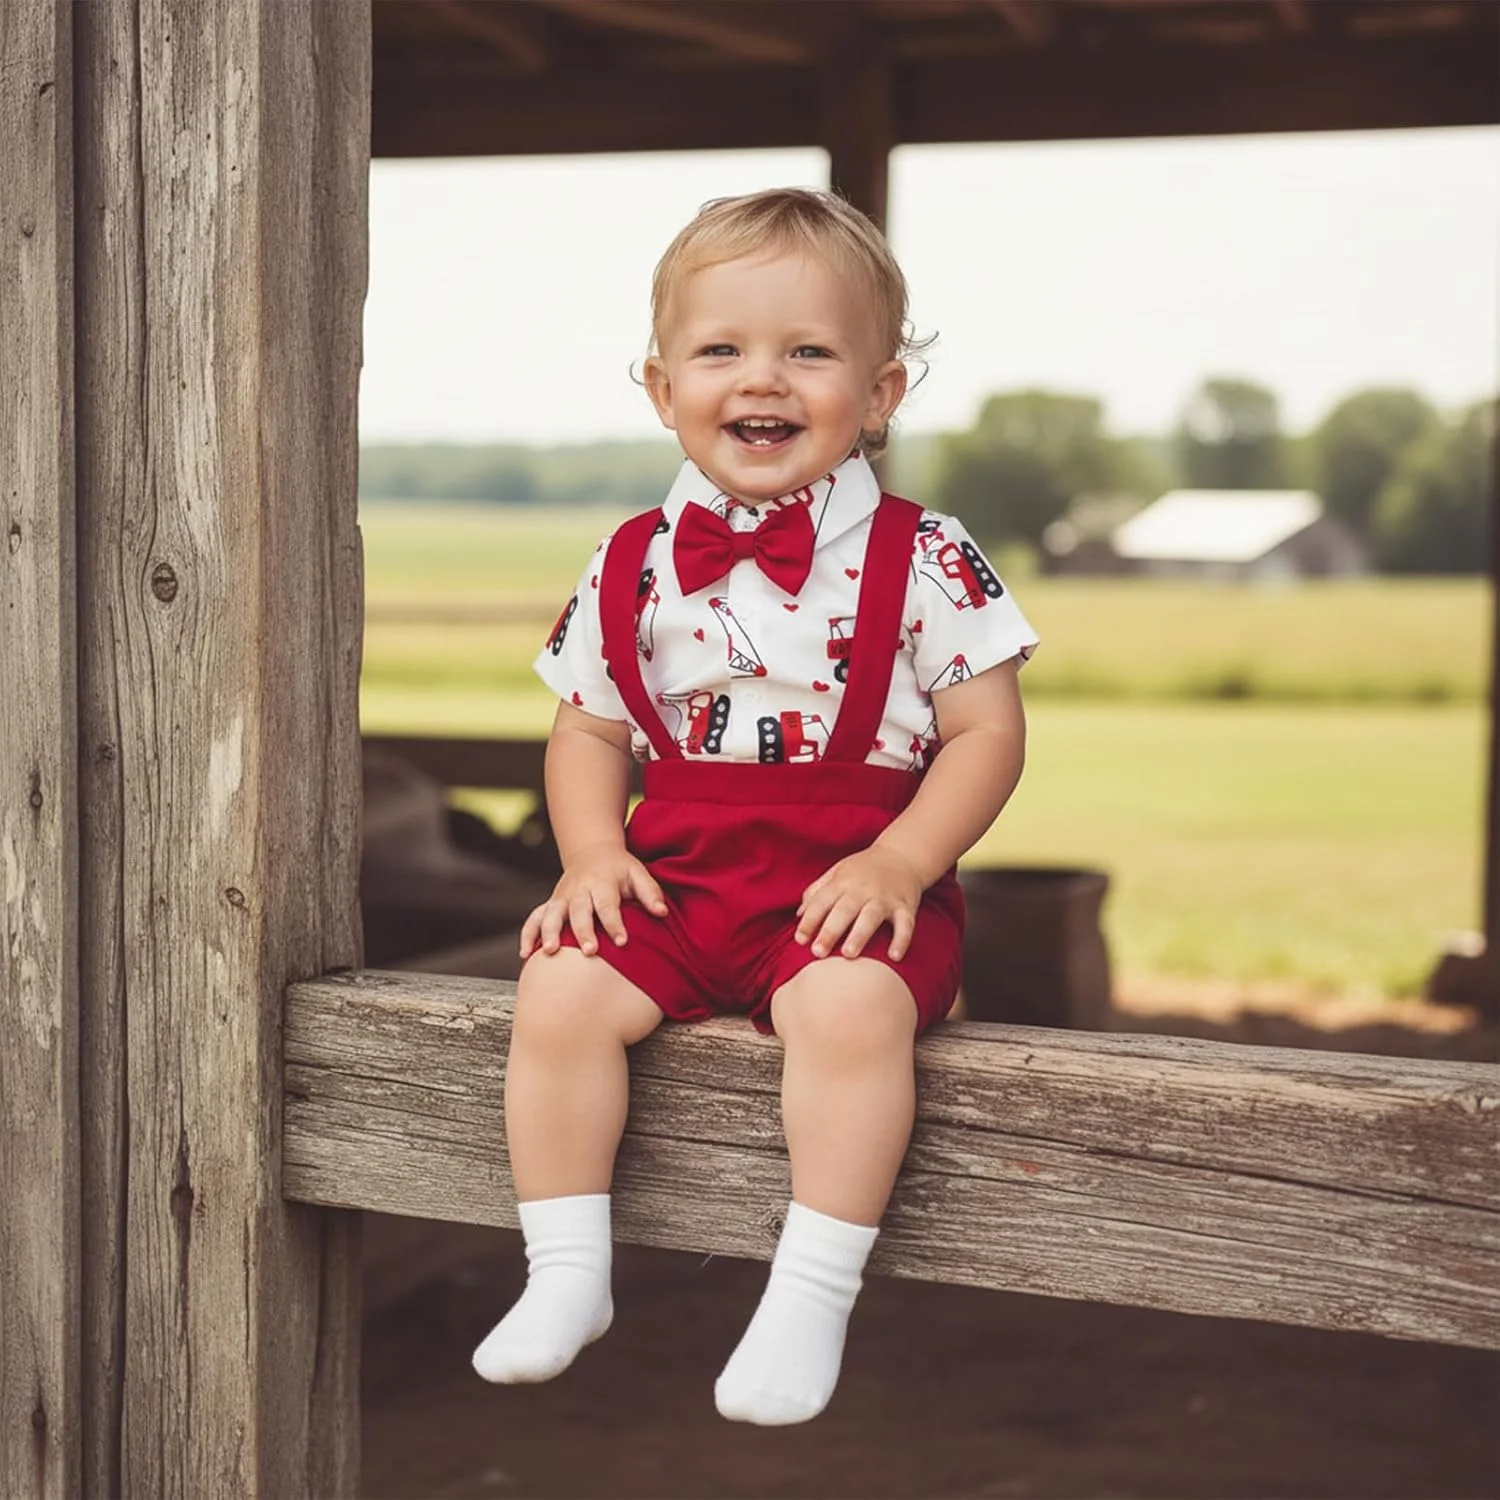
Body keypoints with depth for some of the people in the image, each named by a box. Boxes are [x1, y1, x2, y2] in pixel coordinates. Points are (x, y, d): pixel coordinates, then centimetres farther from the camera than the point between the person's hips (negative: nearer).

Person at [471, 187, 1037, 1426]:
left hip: (856, 884, -3)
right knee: (560, 992, -18)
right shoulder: (634, 569, 6)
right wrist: (592, 852, -4)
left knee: (850, 1005, -32)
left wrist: (898, 865, -17)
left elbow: (987, 731, -5)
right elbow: (589, 728, 14)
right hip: (674, 879, 4)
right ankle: (566, 1277, -3)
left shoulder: (920, 560, -4)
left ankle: (812, 1297, -20)